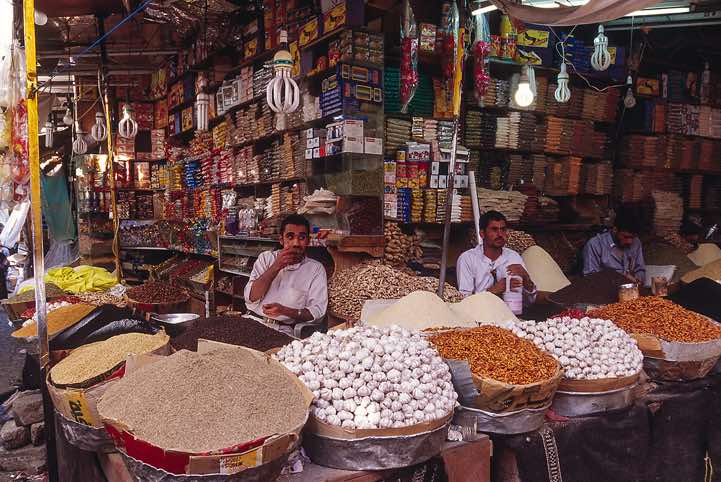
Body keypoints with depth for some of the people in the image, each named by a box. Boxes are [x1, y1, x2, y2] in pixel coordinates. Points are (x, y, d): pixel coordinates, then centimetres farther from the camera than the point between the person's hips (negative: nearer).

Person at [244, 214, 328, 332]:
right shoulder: (266, 258, 12)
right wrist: (275, 267, -10)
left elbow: (317, 311, -3)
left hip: (284, 331, -2)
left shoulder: (316, 269, 5)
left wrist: (283, 311, -19)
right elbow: (251, 298, 0)